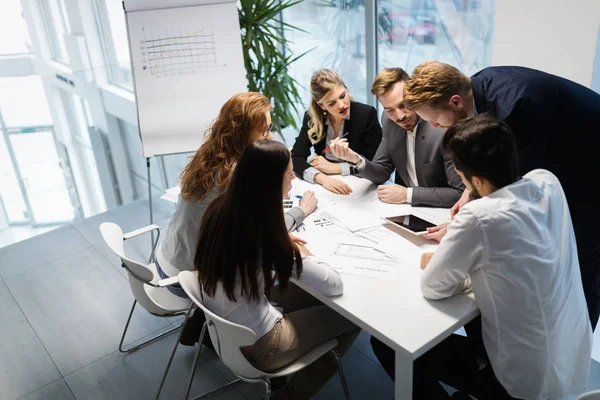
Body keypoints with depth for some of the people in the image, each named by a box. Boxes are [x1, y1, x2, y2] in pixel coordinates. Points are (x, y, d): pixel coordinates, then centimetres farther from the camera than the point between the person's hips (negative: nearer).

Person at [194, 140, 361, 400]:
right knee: (353, 314, 7)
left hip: (220, 324, 8)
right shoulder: (269, 240, -30)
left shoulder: (219, 208, -9)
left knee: (308, 295, 21)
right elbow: (334, 285, -22)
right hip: (253, 344, -7)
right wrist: (300, 253, -5)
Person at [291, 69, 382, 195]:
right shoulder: (311, 118, -4)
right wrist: (322, 178, -28)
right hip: (326, 188, 2)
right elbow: (296, 158, -11)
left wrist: (333, 167, -14)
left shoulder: (367, 114, -12)